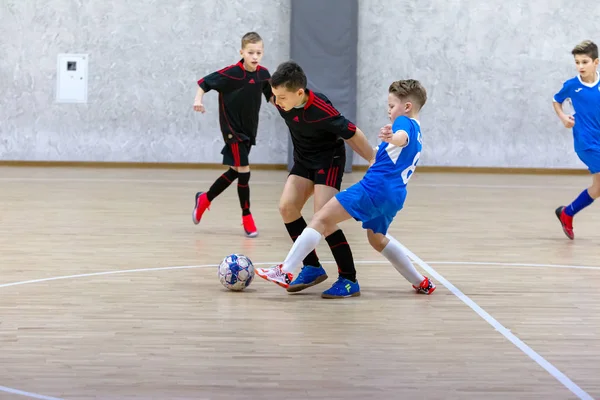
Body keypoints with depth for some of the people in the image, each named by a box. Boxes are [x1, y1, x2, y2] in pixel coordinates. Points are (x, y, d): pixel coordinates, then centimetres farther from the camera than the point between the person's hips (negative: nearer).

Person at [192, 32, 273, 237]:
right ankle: (247, 217, 4)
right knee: (244, 171, -10)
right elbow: (204, 82, -12)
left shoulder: (263, 74, -5)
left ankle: (204, 199, 38)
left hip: (249, 130, 7)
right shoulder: (231, 73, -20)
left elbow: (271, 95, 11)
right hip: (232, 129, -7)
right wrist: (198, 99, -28)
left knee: (235, 171, 17)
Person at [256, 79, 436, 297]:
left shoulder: (405, 122, -4)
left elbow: (402, 136, -30)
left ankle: (285, 272, -24)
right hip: (393, 195, 10)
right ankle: (421, 283, 35)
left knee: (322, 218, -13)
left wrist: (392, 137, -52)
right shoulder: (417, 133, 25)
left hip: (375, 187, -10)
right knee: (377, 238, 32)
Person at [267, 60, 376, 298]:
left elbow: (352, 133, -22)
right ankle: (312, 267, 3)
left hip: (329, 161, -7)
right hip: (304, 160, 7)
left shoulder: (321, 111, -33)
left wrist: (374, 161, -15)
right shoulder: (282, 102, -15)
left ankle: (349, 280, -9)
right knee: (287, 206, -10)